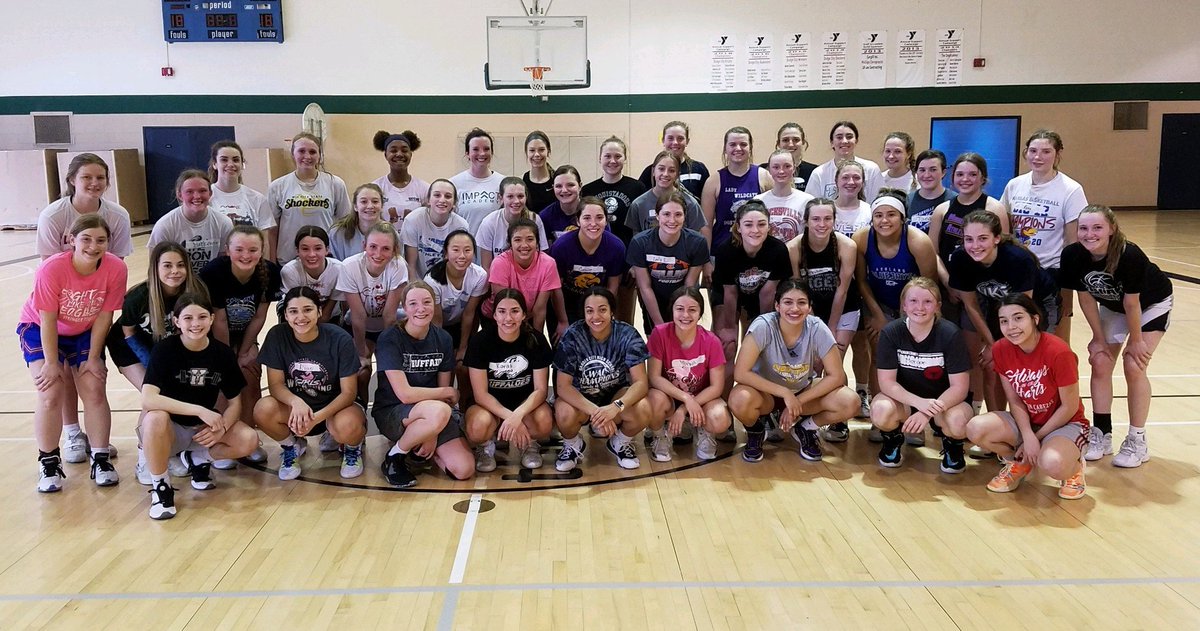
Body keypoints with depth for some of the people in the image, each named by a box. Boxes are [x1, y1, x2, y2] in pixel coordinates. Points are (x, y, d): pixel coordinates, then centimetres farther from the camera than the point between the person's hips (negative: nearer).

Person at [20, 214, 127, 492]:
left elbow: (104, 316, -15)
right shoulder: (52, 269, -31)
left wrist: (93, 357, -11)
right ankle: (49, 463, 3)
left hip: (85, 332, 2)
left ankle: (100, 460, 5)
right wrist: (52, 363, -18)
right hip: (40, 329, -2)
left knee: (94, 390, -8)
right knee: (51, 393, -14)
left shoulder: (116, 268, -25)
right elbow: (48, 320, -23)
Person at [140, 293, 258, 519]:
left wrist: (221, 428, -22)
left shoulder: (223, 353, -6)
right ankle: (159, 485, -14)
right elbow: (147, 400, -30)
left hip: (205, 428, 4)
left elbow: (234, 402, -1)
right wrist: (199, 410, -35)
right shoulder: (165, 349, -17)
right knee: (155, 418, -38)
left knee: (249, 440, -22)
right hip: (170, 428, -3)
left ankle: (198, 458, 9)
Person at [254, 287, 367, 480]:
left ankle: (353, 447, 4)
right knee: (263, 409, -29)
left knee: (347, 426, -37)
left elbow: (348, 392, -16)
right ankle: (291, 446, 6)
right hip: (295, 407, 3)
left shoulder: (340, 339, -18)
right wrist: (296, 402, -33)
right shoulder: (277, 335, -12)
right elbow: (275, 384, -10)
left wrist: (317, 418, -31)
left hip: (334, 407, -3)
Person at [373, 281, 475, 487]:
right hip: (391, 412, -5)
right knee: (439, 411, -38)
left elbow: (443, 387, 1)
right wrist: (449, 392, -10)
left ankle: (418, 448, 14)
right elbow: (404, 394, -21)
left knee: (464, 470, -15)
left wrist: (433, 433, -11)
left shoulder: (443, 339, 0)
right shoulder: (389, 339, -16)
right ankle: (395, 457, -10)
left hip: (432, 411, 5)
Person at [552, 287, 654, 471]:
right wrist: (595, 411, -37)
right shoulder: (572, 336, -19)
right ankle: (573, 446, 3)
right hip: (579, 397, -1)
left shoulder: (628, 335, -17)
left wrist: (616, 407, -42)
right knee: (565, 414, -35)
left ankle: (620, 443, 5)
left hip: (616, 394, 1)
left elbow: (641, 382, -22)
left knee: (643, 410, -30)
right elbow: (562, 386, -21)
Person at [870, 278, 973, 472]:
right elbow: (886, 381, -15)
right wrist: (919, 402, -33)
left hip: (943, 401, -1)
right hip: (905, 399, 1)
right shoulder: (890, 332, -14)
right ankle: (893, 439, 5)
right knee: (881, 411, -33)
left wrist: (928, 413, -33)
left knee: (958, 421, -35)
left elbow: (959, 387, -18)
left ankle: (952, 446, 5)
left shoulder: (950, 334, -17)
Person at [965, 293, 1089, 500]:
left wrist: (1036, 438, -12)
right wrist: (1028, 436, -20)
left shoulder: (1058, 352, -25)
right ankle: (1018, 462, 8)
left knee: (1051, 464, -38)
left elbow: (1070, 407, -16)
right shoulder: (1001, 350, -11)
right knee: (975, 429, -23)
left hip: (1065, 423, -5)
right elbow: (1015, 401, -5)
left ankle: (1074, 467, 3)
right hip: (1025, 421, 5)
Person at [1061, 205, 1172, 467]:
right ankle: (1101, 435, 11)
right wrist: (1099, 338, -6)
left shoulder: (1130, 256, -38)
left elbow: (1132, 303, -27)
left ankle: (1137, 442, 2)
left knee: (1133, 366, -11)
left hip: (1152, 304, -4)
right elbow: (1086, 298, -13)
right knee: (1100, 363, -2)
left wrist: (1136, 340, -16)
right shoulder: (1072, 255, -26)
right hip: (1112, 306, 4)